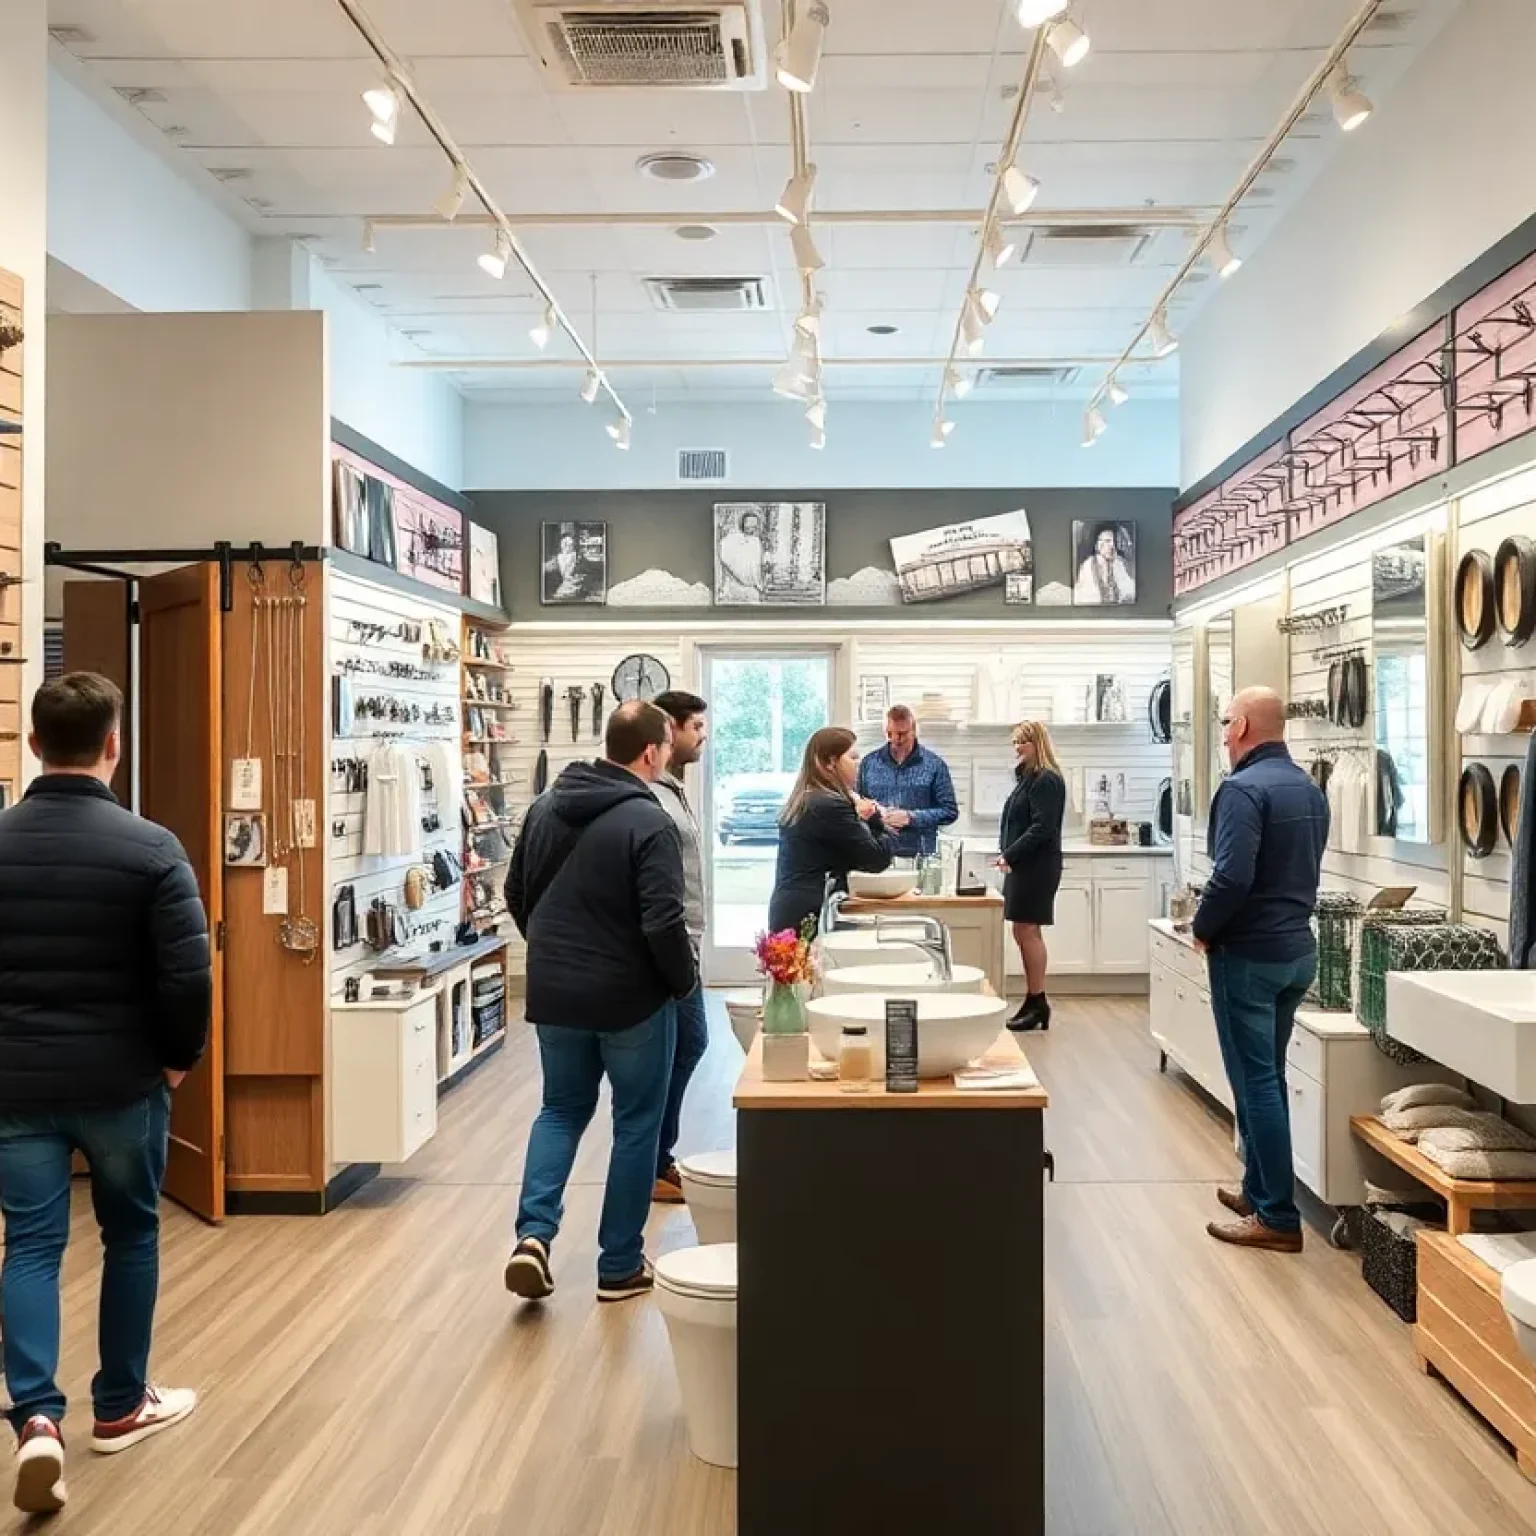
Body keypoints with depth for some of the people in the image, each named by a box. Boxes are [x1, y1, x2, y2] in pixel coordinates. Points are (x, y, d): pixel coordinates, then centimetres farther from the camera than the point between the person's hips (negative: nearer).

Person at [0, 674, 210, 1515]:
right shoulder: (150, 847, -13)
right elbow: (188, 976, -17)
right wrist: (180, 1056, 0)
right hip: (122, 1081, -2)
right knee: (131, 1237, 15)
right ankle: (121, 1407, 27)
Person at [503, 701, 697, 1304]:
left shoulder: (545, 807, 3)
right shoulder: (648, 821, -18)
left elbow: (516, 896, 12)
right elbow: (663, 923, -22)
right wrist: (685, 982, -5)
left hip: (554, 994, 5)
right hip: (631, 997, -5)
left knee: (561, 1109, 20)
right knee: (636, 1123, 10)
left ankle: (534, 1233, 3)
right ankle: (620, 1266, 17)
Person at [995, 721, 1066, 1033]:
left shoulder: (1047, 781, -12)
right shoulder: (1028, 778, 18)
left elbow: (1042, 828, -19)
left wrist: (1010, 856, -20)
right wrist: (1008, 856, 8)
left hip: (1037, 867, -9)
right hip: (1023, 866, 9)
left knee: (1027, 931, -7)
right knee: (1024, 932, 9)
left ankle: (1038, 1003, -2)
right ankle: (1033, 1001, 15)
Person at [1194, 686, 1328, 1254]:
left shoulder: (1244, 788, -17)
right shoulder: (1310, 788, 11)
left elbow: (1232, 876, -25)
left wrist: (1203, 929, -10)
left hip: (1248, 953, -9)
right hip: (1297, 950, 9)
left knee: (1256, 1081, -2)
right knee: (1267, 1076, 17)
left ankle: (1278, 1217, 2)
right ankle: (1259, 1189, 27)